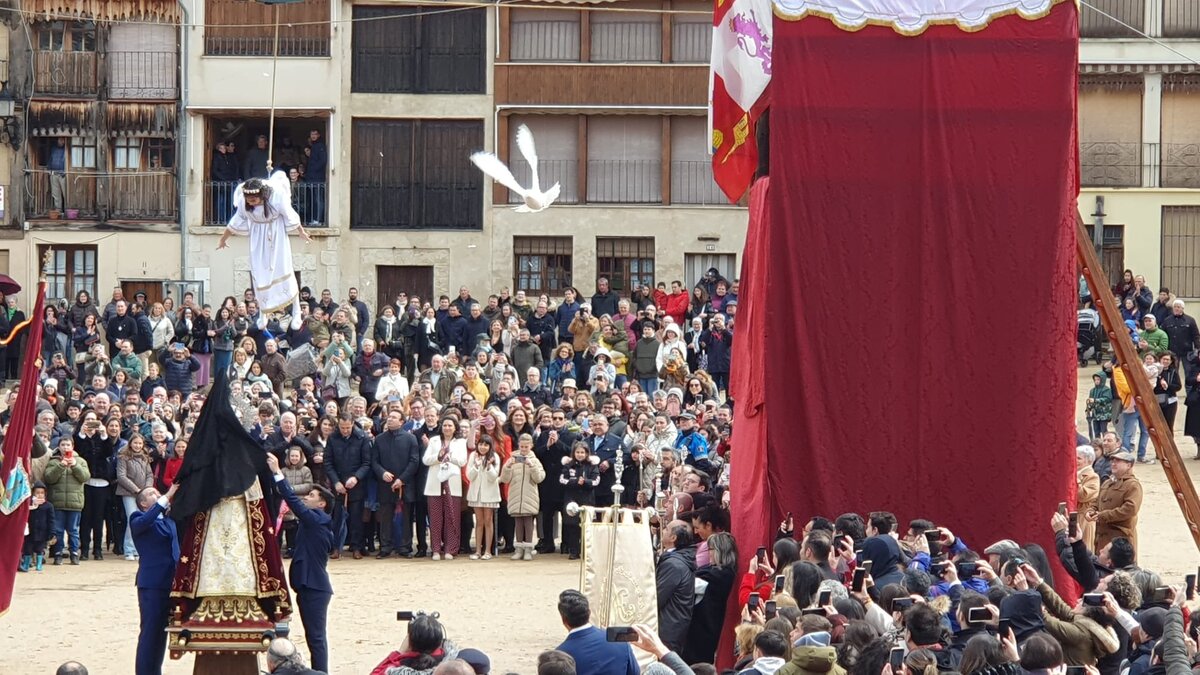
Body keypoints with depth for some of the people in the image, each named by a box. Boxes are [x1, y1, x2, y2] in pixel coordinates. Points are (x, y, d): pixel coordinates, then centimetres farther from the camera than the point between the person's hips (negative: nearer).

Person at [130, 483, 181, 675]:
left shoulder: (169, 519, 18)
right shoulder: (137, 519, -3)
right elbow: (143, 522, -23)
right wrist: (166, 498, -28)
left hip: (171, 581, 6)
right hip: (152, 584, -6)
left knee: (162, 632, 12)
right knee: (150, 632, -5)